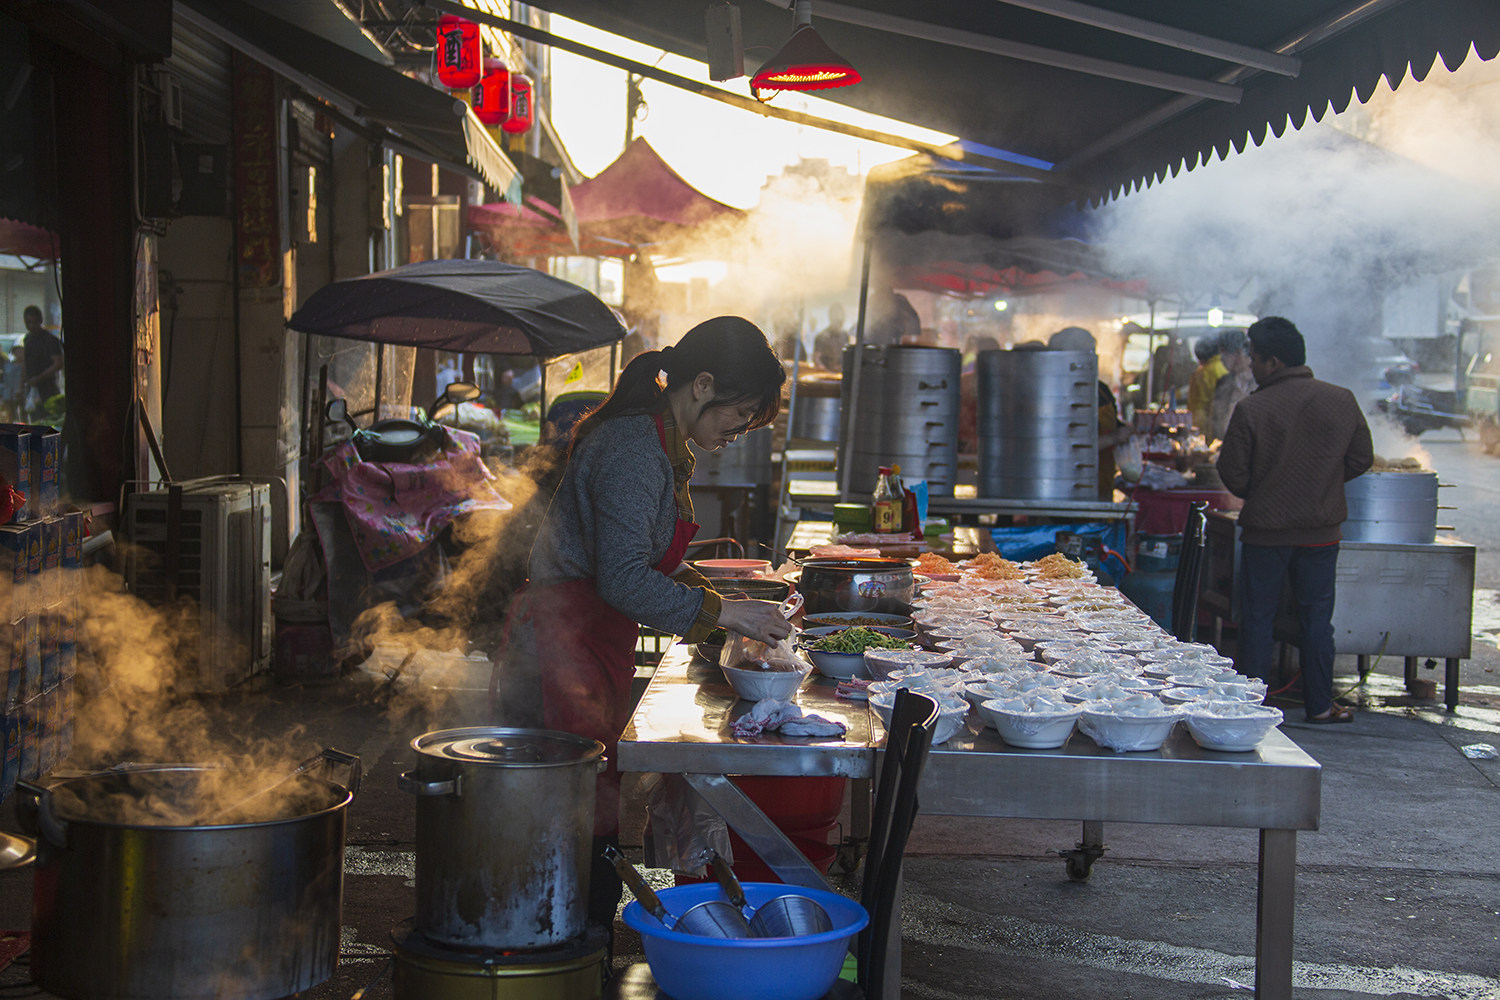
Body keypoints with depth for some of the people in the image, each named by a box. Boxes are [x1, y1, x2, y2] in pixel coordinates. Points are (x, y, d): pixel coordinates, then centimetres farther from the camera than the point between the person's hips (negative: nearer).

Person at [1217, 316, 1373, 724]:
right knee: (1317, 619, 11)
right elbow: (1361, 459, 5)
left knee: (1257, 618, 7)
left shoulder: (1251, 409, -14)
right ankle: (1319, 705, 16)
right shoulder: (1342, 400, -3)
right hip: (1322, 529, 3)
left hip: (1266, 529, -3)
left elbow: (1232, 474, -9)